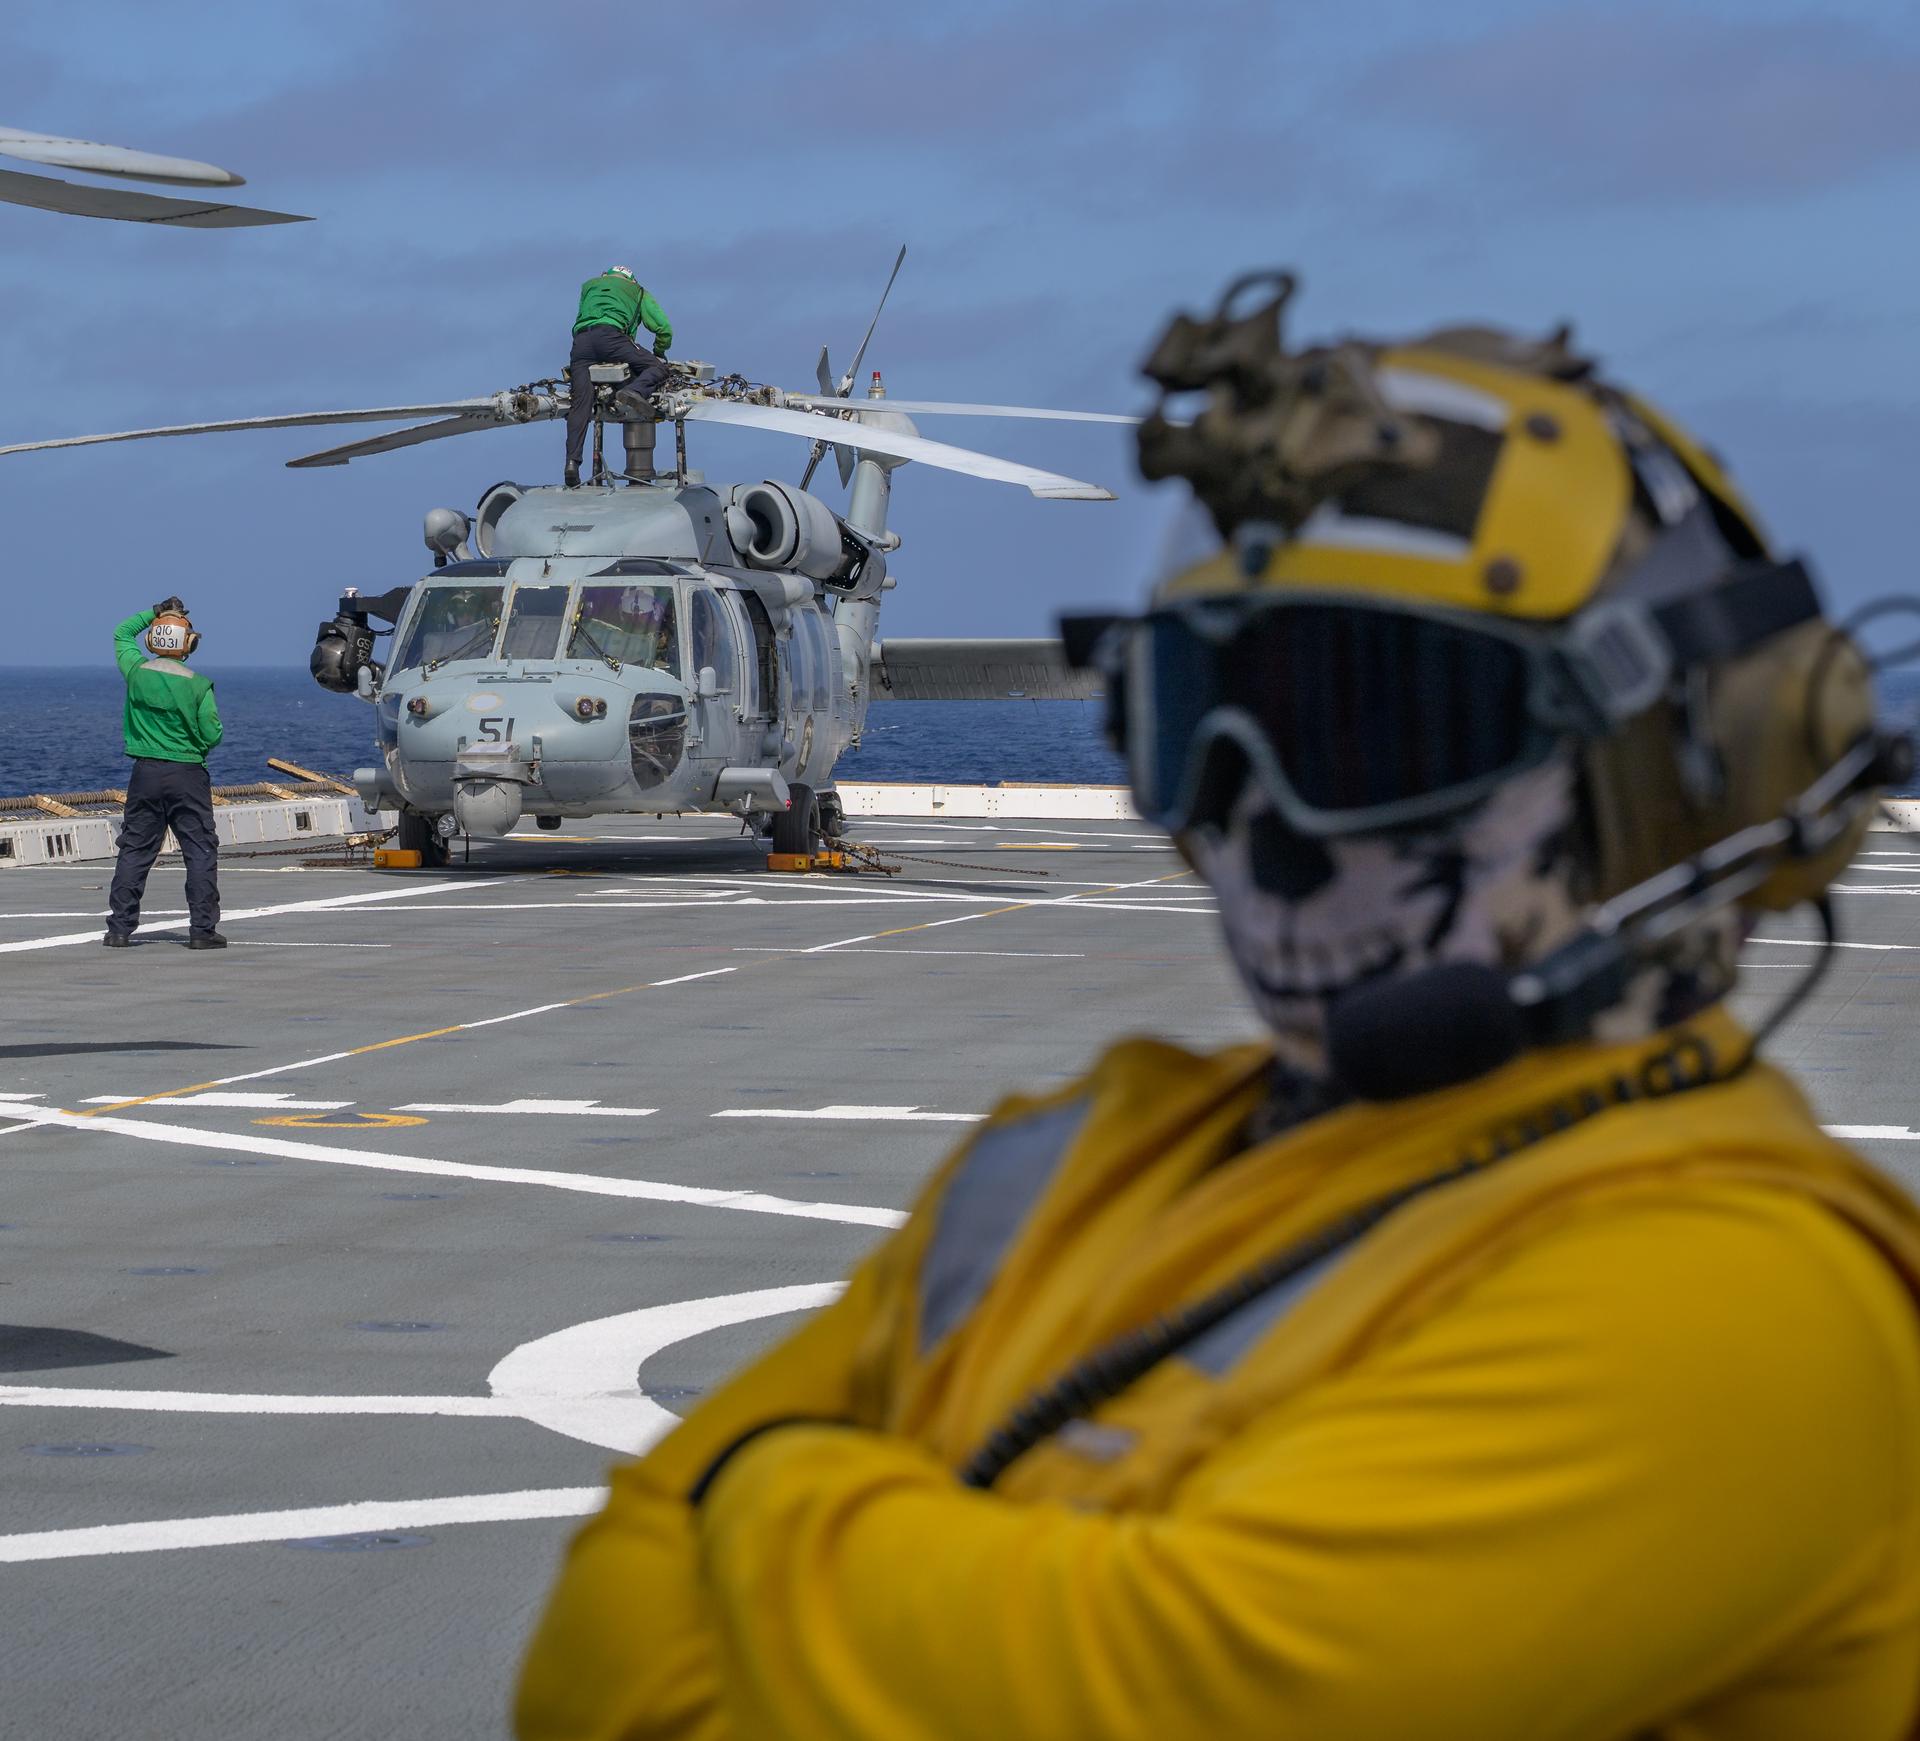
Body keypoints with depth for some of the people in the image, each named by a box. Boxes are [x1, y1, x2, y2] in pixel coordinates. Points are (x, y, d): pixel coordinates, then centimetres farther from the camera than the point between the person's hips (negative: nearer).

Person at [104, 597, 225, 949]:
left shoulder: (137, 672, -4)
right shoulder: (199, 685, -11)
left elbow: (122, 633, 16)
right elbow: (212, 735, -7)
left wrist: (155, 613, 17)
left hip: (145, 774, 3)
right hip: (187, 775, -3)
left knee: (134, 850, 9)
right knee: (200, 850, 4)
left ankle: (119, 928, 8)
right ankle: (202, 929, 0)